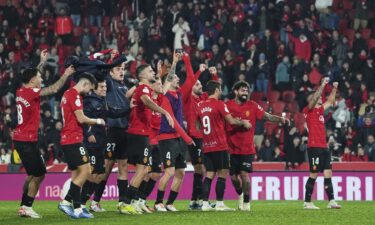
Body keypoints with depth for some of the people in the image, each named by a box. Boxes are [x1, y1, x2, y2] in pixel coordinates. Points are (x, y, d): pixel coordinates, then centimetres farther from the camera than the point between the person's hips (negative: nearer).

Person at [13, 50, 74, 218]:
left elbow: (32, 75, 29)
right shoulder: (31, 93, -16)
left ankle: (24, 206, 18)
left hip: (20, 139, 10)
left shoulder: (21, 92, 9)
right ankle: (26, 207, -3)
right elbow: (54, 89, -15)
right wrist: (66, 75, -3)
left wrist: (42, 62, 36)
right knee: (38, 174, -4)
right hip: (27, 141, -10)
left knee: (33, 174, 17)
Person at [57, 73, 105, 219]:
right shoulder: (74, 95, -12)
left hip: (67, 140, 10)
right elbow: (81, 119, -16)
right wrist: (97, 121, -1)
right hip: (74, 139, -10)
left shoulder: (68, 94, 18)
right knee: (85, 170, -11)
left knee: (77, 175, 10)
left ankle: (77, 209, 6)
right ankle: (66, 202, -13)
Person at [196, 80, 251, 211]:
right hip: (219, 146, -6)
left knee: (209, 174, 7)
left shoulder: (201, 106, 9)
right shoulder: (219, 104, -9)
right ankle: (219, 203, -4)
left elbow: (198, 126, 18)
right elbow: (231, 121, -7)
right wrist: (243, 123, 10)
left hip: (206, 147, 6)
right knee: (223, 174, -1)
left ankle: (205, 204, 0)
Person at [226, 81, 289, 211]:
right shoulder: (228, 106, -1)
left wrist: (280, 119, -19)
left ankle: (246, 203, 3)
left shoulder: (252, 106, 1)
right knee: (234, 176, 7)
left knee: (244, 174, -11)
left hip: (247, 149, -1)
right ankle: (240, 194, 37)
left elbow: (267, 116, -3)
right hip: (232, 149, 1)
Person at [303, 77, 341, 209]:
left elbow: (330, 102, 33)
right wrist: (323, 85, -20)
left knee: (328, 173, 4)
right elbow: (314, 98, -20)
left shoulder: (320, 110, 18)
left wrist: (334, 89, 24)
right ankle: (307, 202, -3)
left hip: (323, 147, 8)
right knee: (314, 174, -8)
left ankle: (331, 201, 4)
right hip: (314, 147, -8)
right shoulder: (309, 110, -3)